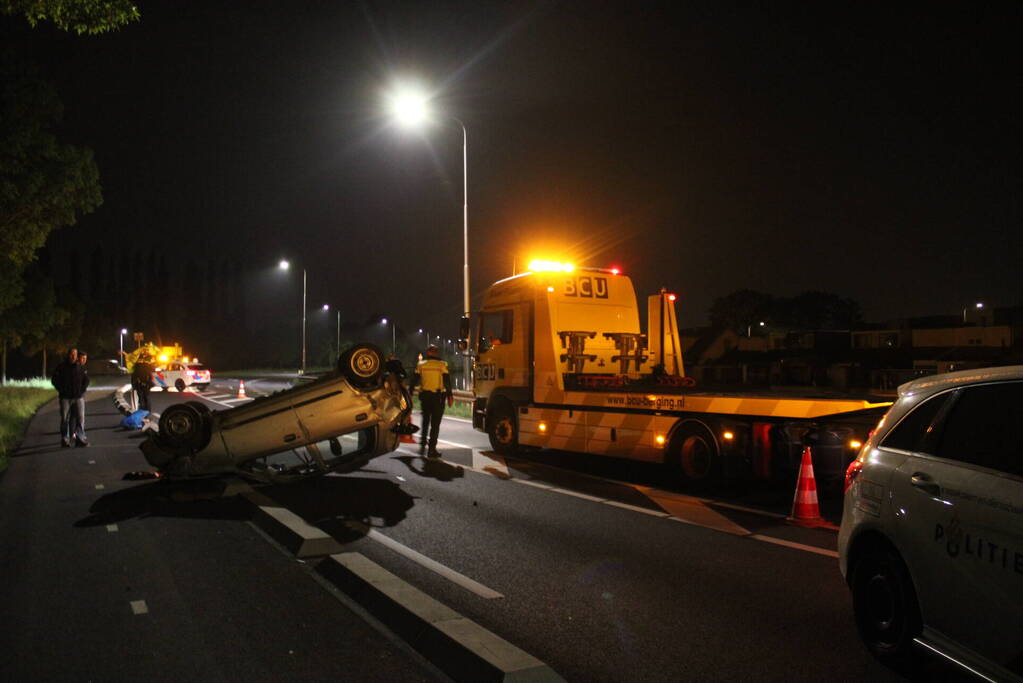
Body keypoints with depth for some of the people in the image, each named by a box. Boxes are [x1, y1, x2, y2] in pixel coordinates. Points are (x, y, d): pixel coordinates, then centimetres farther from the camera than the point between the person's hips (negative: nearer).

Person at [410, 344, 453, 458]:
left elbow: (414, 380, 3)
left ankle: (422, 445, 17)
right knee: (435, 424, 2)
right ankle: (431, 449, 0)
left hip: (424, 396, 3)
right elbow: (447, 381, -7)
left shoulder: (421, 365, 3)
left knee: (425, 421, 22)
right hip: (438, 397, -3)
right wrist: (450, 396, -3)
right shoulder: (442, 365, -4)